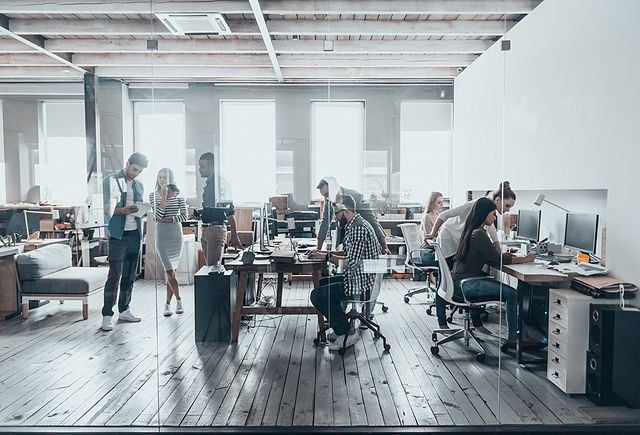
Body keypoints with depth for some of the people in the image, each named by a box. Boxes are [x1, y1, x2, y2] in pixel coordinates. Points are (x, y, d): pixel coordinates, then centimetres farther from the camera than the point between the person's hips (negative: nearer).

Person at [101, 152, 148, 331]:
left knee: (130, 275, 11)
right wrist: (123, 210, -26)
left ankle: (124, 310, 21)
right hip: (118, 234, -6)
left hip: (135, 234, 6)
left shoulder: (139, 185, 16)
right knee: (114, 275, -8)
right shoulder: (111, 180, -1)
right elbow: (107, 208, -8)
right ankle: (107, 315, -2)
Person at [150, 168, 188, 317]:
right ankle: (178, 300, 8)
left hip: (176, 234, 1)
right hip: (161, 235, -1)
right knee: (170, 271, -8)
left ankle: (168, 303, 16)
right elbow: (158, 215, -10)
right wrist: (163, 196, -11)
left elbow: (184, 216, 0)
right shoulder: (154, 195, 3)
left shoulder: (178, 196, 4)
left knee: (171, 271, 5)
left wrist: (168, 219, -11)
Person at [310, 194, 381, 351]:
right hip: (359, 278, 11)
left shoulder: (358, 228, -22)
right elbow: (349, 254, 18)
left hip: (361, 284, -11)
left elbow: (352, 263, -27)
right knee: (322, 283, 24)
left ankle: (348, 333, -1)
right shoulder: (355, 225, 11)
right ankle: (341, 326, 24)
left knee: (317, 296, -11)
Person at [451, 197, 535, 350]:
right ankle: (513, 339, -8)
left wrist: (503, 255, 6)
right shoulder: (479, 234, -16)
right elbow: (498, 260, -14)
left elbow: (486, 258, 20)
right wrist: (524, 259, -3)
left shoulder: (472, 231, 14)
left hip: (461, 281, 10)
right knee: (512, 294, -14)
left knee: (509, 293, 14)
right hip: (465, 284, -10)